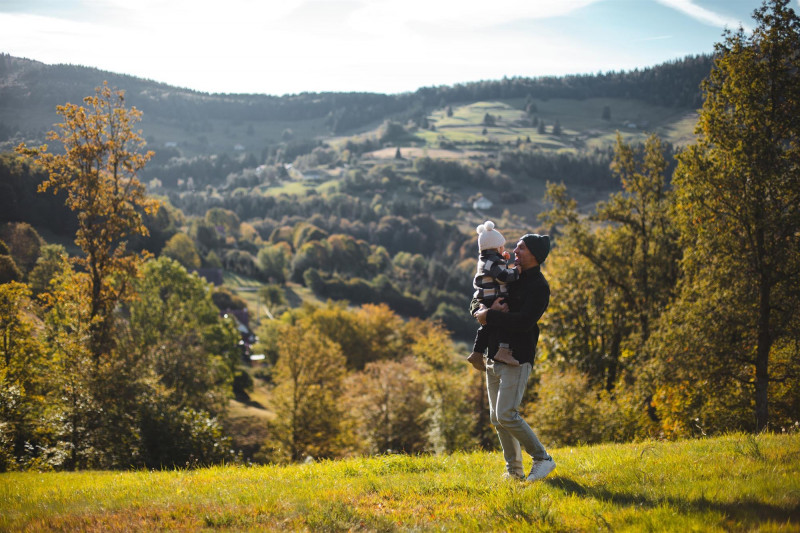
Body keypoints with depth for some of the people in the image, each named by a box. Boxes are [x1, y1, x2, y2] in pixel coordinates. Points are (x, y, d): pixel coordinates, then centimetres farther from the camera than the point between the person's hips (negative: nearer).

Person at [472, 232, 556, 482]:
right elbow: (476, 303, 16)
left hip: (516, 359, -8)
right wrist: (483, 308, -8)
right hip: (494, 357, 8)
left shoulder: (538, 286, -9)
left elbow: (523, 322, -23)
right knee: (496, 418, 9)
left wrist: (490, 316, -15)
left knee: (506, 415, -15)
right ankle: (514, 470, 18)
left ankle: (542, 459, 0)